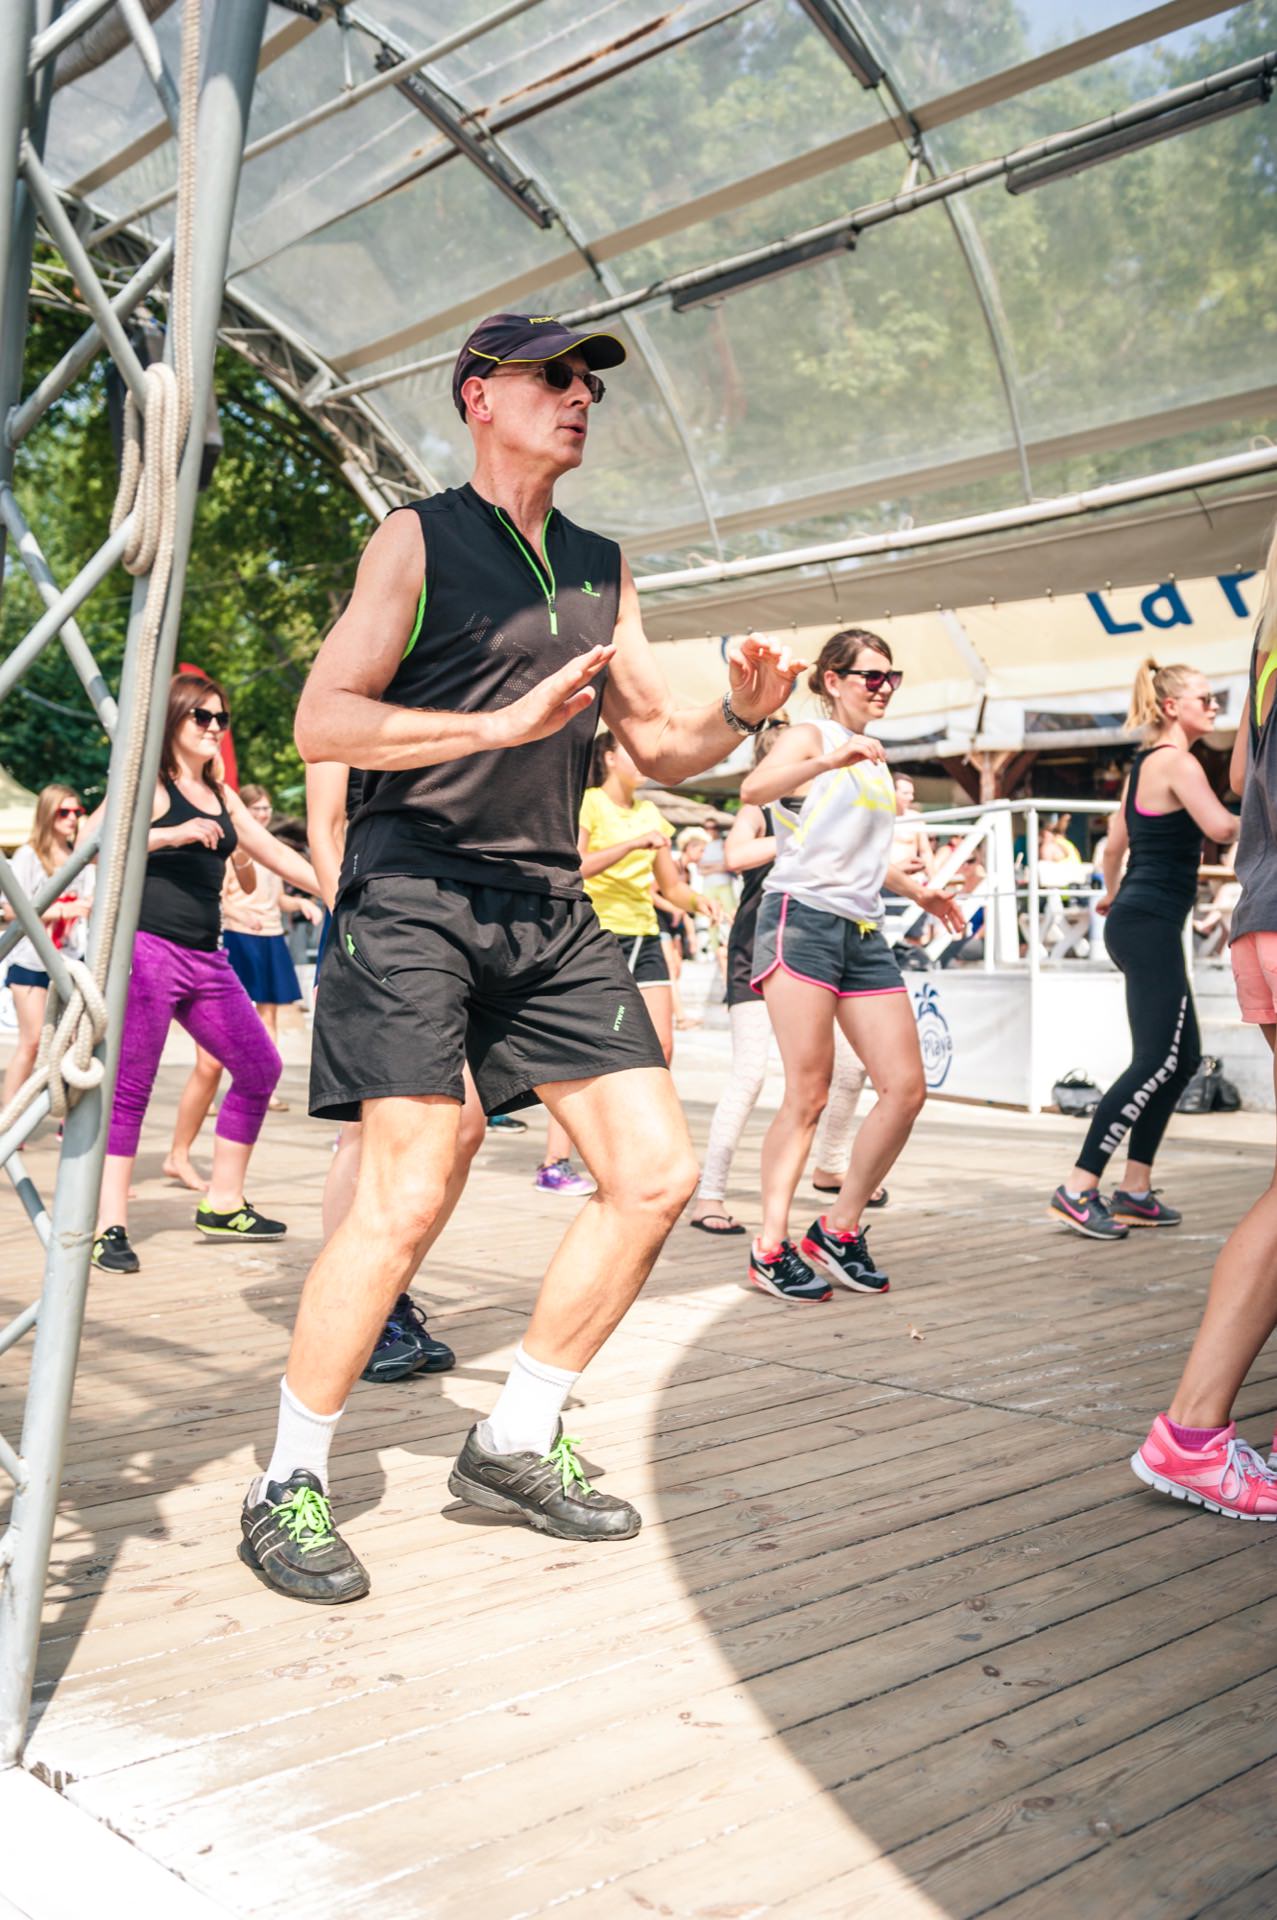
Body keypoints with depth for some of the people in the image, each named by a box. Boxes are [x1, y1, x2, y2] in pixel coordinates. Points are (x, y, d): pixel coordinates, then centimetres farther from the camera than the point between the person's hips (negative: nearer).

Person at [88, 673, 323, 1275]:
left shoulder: (222, 795, 19)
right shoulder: (150, 783, -3)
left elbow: (276, 854, 24)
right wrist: (172, 834, -24)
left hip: (206, 959, 8)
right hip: (148, 948, -8)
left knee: (259, 1068, 9)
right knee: (130, 1087, -7)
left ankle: (222, 1204, 19)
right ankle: (109, 1226, -3)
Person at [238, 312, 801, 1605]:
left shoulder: (602, 570, 19)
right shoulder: (417, 538, 2)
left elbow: (659, 748, 21)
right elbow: (321, 722, -7)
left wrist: (738, 715, 0)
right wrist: (501, 721, -17)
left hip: (551, 909, 7)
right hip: (414, 894, -6)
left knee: (656, 1175, 0)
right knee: (407, 1194, -15)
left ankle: (515, 1446, 15)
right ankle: (286, 1487, 5)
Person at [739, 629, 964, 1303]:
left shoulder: (875, 762, 24)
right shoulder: (809, 737, 0)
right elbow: (753, 789, -22)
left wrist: (917, 890, 36)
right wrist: (830, 760, -35)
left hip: (862, 932, 8)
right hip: (802, 918, -8)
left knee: (905, 1087, -1)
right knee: (808, 1094, -9)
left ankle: (839, 1230, 11)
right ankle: (770, 1249, 0)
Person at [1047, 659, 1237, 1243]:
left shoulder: (1144, 764, 18)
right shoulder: (1176, 761, -10)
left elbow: (1115, 842, 27)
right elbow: (1220, 826, -26)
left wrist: (1111, 894, 43)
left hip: (1136, 922, 10)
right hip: (1150, 924, -10)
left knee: (1182, 1057, 12)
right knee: (1156, 1062, -12)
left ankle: (1134, 1191, 14)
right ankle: (1077, 1189, -12)